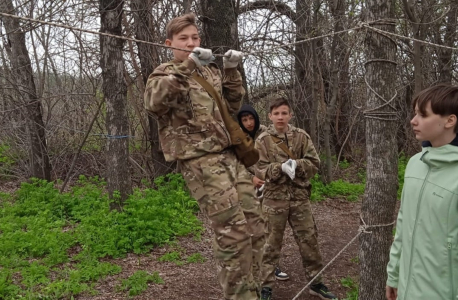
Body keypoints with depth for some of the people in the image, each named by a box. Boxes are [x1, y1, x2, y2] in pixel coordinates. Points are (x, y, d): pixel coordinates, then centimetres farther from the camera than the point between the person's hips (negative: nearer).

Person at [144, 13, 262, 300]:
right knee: (232, 229, -11)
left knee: (254, 222, 8)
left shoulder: (210, 71, 21)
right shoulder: (165, 73, 2)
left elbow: (233, 105, 24)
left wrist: (231, 71, 11)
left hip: (229, 154, 7)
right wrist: (187, 66, -27)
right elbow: (154, 102, -20)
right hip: (199, 160, -7)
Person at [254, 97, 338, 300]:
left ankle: (316, 283, 28)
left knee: (309, 240, 11)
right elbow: (260, 170, -7)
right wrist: (281, 168, -23)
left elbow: (314, 163, -1)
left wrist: (296, 164, -19)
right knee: (272, 243, 8)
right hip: (275, 198, -2)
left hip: (300, 196, 2)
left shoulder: (301, 136, 1)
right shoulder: (263, 140, -4)